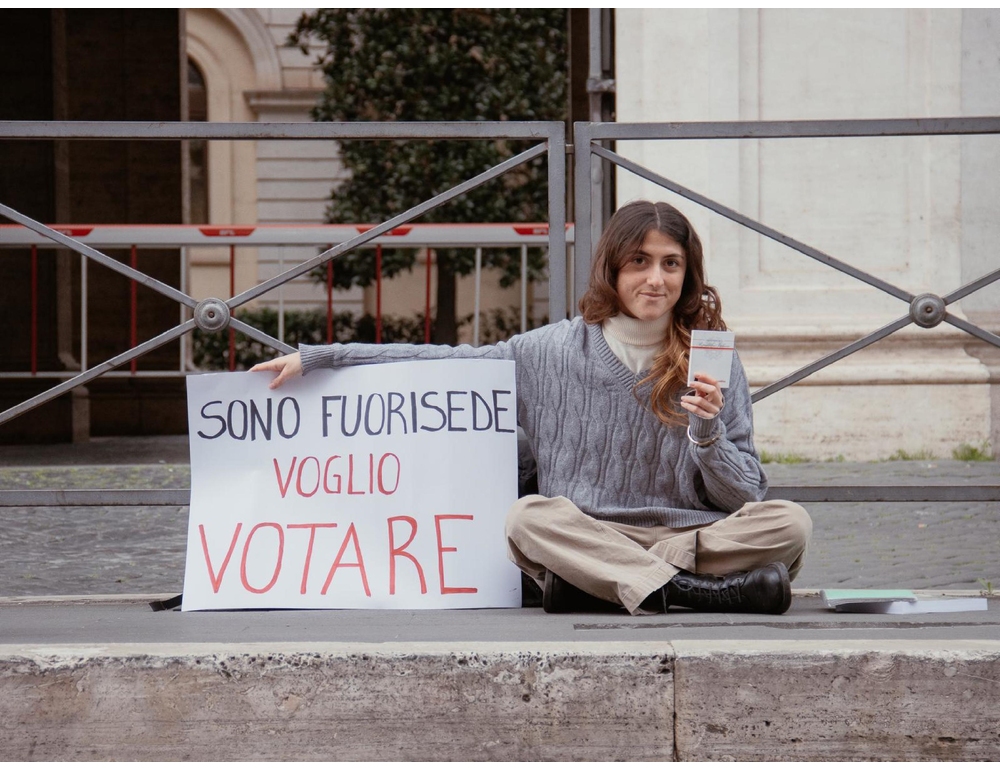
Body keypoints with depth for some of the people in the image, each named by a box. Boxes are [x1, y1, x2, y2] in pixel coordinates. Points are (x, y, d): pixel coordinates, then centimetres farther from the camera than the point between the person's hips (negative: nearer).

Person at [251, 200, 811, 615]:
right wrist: (313, 358, 5)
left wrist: (707, 432, -16)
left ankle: (592, 585, -31)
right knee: (532, 516, -31)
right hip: (586, 536, 0)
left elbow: (745, 499, 4)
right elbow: (442, 362, 9)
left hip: (693, 534, 0)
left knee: (789, 523, -27)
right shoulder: (556, 353, 7)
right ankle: (703, 590, -34)